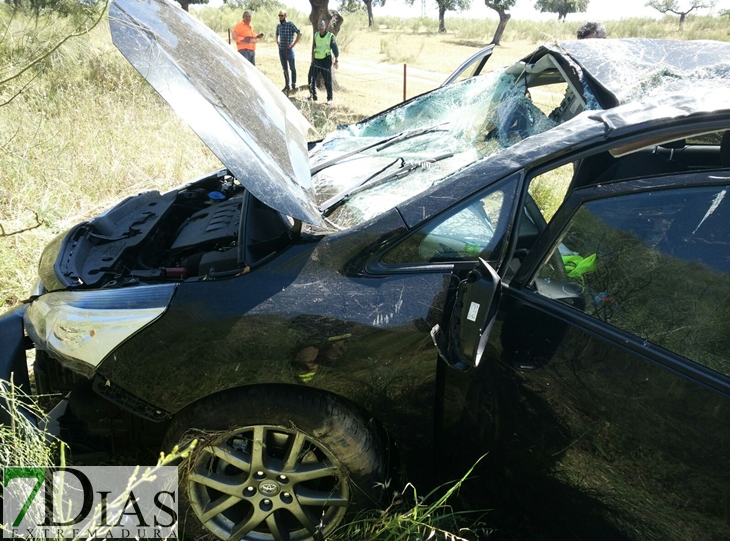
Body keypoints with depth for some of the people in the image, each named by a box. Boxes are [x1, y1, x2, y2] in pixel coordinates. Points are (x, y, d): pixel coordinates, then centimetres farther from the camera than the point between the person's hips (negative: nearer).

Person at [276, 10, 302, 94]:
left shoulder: (290, 24, -9)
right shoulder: (278, 25, 9)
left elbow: (299, 34, -13)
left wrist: (293, 44, -13)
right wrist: (277, 42, 11)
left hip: (289, 49, -6)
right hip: (281, 50, 6)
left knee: (292, 68, 0)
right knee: (285, 69, 10)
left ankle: (293, 85, 5)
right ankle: (287, 85, 16)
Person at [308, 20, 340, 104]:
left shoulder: (330, 36, -6)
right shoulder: (316, 35, 8)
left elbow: (335, 49, -5)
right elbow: (313, 48, 16)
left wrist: (336, 60, -9)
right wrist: (312, 59, 16)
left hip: (326, 61, -4)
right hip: (316, 60, 4)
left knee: (328, 80, 1)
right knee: (312, 78, -2)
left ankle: (330, 98, 10)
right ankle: (313, 95, 10)